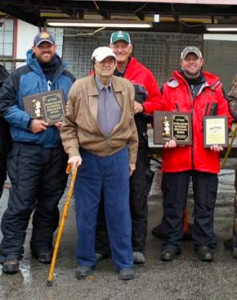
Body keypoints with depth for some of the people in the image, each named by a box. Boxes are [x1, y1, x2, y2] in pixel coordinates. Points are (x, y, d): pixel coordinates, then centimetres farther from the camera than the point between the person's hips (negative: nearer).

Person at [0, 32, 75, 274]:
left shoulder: (68, 78, 12)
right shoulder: (20, 75, 3)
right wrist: (28, 122, -13)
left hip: (58, 149, 3)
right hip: (27, 149, -3)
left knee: (50, 202, 11)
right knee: (21, 202, -6)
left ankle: (42, 245, 26)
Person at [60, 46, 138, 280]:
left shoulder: (126, 88, 3)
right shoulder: (79, 87, -4)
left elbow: (130, 125, 10)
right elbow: (68, 125, 0)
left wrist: (132, 158, 10)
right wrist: (73, 153, -12)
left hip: (118, 157, 1)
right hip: (87, 157, -1)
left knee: (120, 211, 6)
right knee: (86, 212, 7)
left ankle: (124, 262, 19)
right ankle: (85, 260, 23)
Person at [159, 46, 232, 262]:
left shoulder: (215, 86, 9)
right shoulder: (170, 87, 7)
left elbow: (225, 117, 9)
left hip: (207, 156, 1)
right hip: (176, 155, -1)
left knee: (205, 203, 8)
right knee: (174, 202, 6)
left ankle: (204, 243, 20)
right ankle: (172, 243, 18)